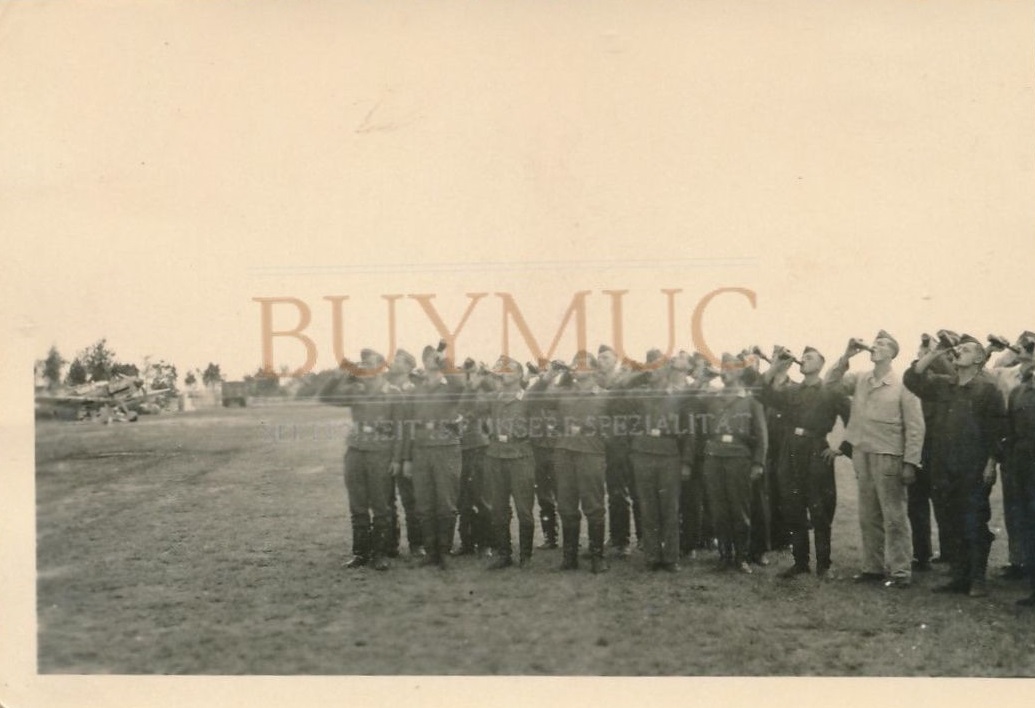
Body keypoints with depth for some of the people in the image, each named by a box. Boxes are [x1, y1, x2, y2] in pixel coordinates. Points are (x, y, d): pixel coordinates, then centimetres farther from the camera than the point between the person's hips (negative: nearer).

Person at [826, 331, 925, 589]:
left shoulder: (902, 384, -7)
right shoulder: (860, 380, 8)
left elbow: (915, 427, -8)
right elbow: (831, 383, 9)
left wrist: (910, 462, -14)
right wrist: (846, 356, -2)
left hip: (888, 458, -6)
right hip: (862, 456, 6)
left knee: (894, 517, -2)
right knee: (868, 517, 12)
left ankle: (900, 571, 3)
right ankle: (873, 567, 21)